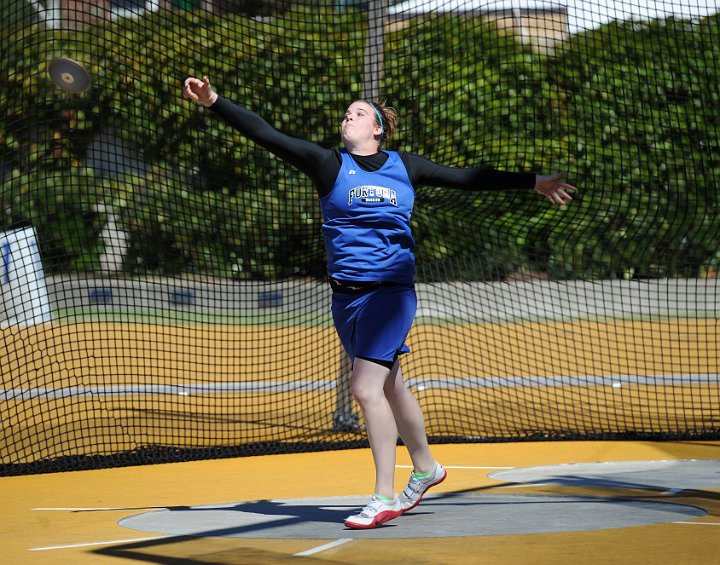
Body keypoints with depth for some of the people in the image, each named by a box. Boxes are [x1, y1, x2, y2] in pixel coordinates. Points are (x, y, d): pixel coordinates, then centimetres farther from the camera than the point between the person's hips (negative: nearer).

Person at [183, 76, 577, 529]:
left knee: (367, 388, -15)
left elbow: (464, 178, 15)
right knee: (390, 388, 15)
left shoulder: (404, 167, 4)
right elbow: (264, 134, -4)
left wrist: (532, 182, 20)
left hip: (390, 291, -3)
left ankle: (385, 497, -8)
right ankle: (425, 468, 37)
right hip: (347, 294, 3)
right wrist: (214, 102, -13)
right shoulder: (327, 163, 3)